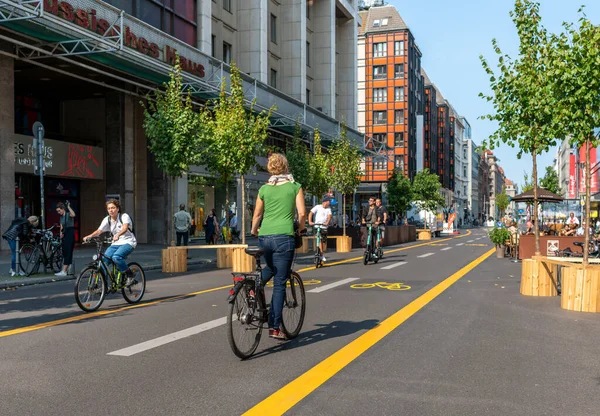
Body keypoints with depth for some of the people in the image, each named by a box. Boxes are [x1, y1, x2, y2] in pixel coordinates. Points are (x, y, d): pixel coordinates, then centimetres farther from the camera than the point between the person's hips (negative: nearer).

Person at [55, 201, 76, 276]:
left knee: (68, 253, -9)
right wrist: (61, 232, -4)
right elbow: (61, 226, 16)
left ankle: (64, 271, -12)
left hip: (70, 234, -9)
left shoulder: (68, 214, -7)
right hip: (65, 235, 9)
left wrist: (68, 206, -24)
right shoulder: (61, 217, 16)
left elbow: (73, 215, -31)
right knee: (65, 253, 10)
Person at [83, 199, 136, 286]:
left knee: (116, 257, -32)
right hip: (116, 243, 6)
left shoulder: (124, 216, -11)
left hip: (128, 243, -6)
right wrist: (89, 236, -23)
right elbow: (99, 231, -3)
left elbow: (125, 228, -30)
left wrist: (117, 235, -51)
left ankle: (130, 276, -12)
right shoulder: (107, 219, 5)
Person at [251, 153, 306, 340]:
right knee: (279, 283, 2)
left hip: (264, 237, 4)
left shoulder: (264, 189, 11)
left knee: (271, 268, 33)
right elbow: (302, 213, -4)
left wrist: (253, 232, 33)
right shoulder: (295, 186, 4)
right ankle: (275, 327, 3)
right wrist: (300, 228, 14)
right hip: (284, 237, -4)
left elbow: (257, 215, 16)